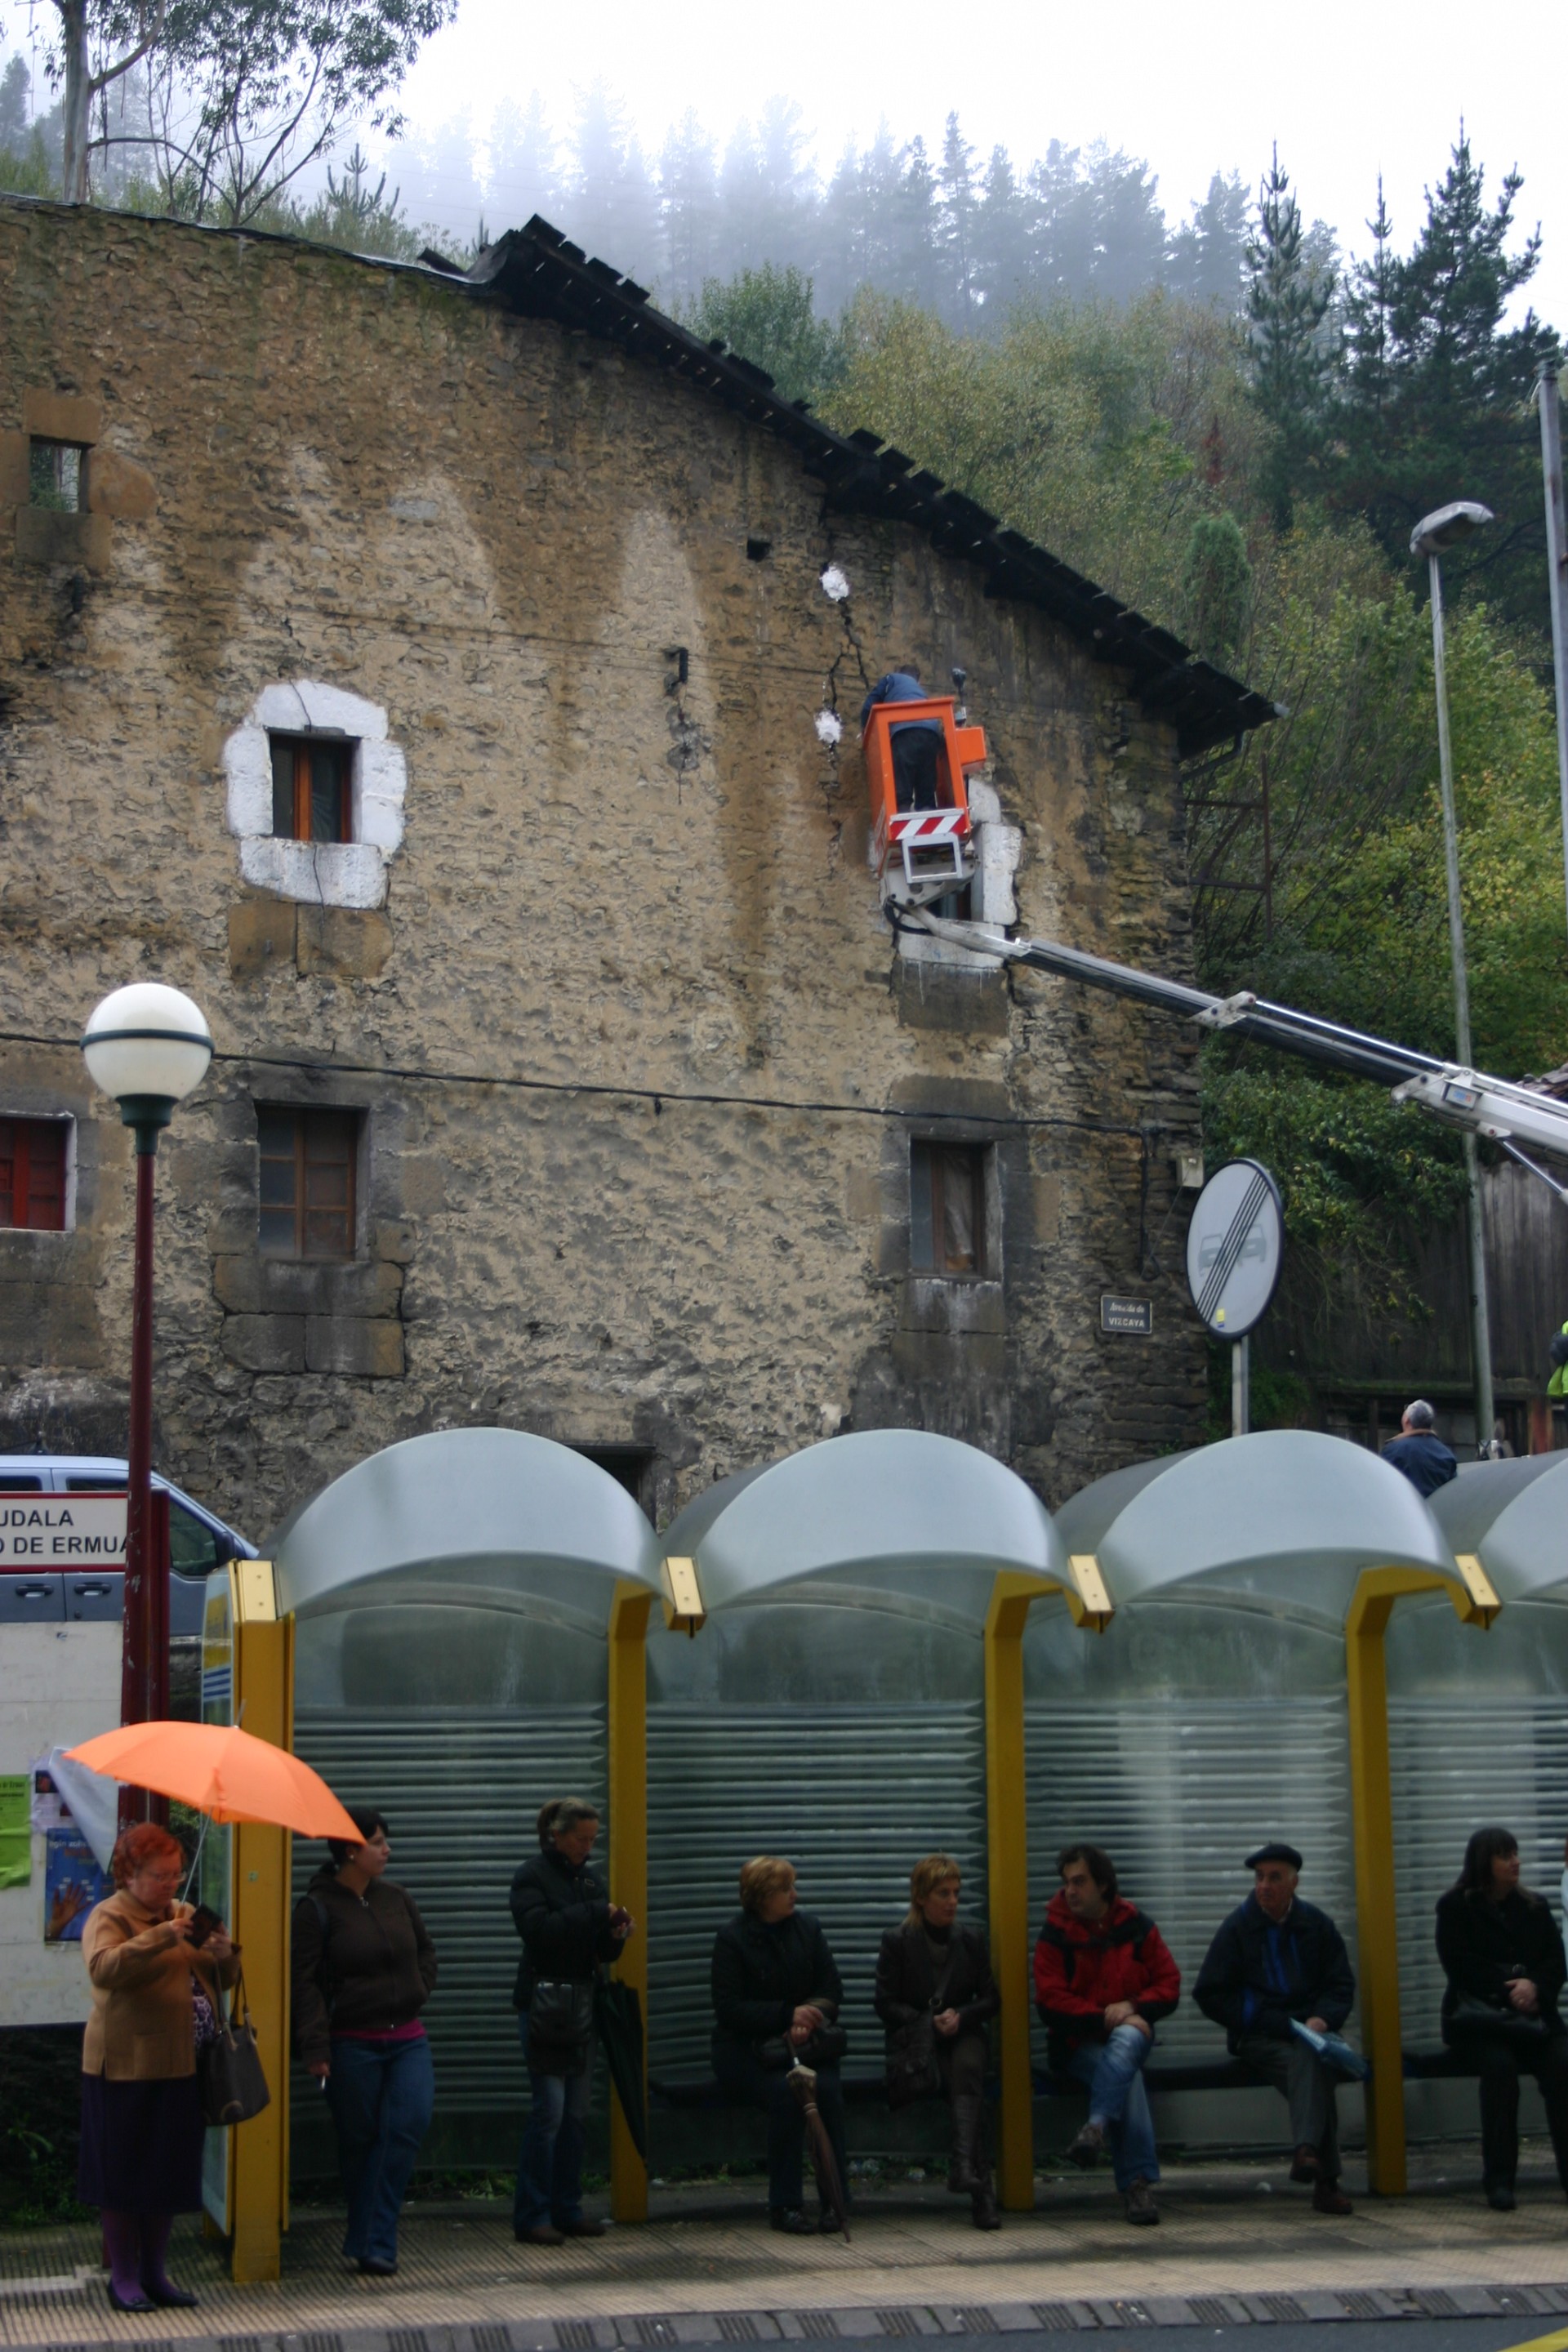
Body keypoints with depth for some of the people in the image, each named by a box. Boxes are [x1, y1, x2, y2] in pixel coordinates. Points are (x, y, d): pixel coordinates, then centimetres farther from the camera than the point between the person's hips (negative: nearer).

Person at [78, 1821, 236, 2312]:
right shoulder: (109, 1916, -7)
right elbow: (103, 1968, -26)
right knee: (124, 2176, 2)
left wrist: (223, 1954, -7)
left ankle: (155, 2272, 22)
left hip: (181, 2068, 6)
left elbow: (224, 1978, 16)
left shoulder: (185, 1915, 14)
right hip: (127, 2069, -6)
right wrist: (161, 1938, -34)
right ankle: (123, 2277, 13)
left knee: (169, 2176, 12)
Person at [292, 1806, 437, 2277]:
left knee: (410, 2122, -11)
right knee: (359, 2140, 4)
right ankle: (370, 2241, 19)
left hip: (406, 2038, 4)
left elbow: (425, 1950, 25)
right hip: (352, 2044, -4)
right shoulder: (317, 1907, -6)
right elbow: (305, 1982, -9)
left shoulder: (396, 1899, 9)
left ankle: (369, 2242, -4)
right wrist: (315, 2047, -15)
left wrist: (419, 1990, 8)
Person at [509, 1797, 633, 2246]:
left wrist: (617, 1935, -7)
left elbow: (602, 1953, 15)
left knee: (577, 2113, 8)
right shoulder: (532, 1876, -5)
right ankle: (532, 2217, -4)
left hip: (582, 2003, 7)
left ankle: (567, 2209, 15)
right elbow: (538, 1928, -23)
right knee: (549, 2110, -10)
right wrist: (597, 1914, -22)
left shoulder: (591, 1880, 14)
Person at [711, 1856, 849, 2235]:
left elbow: (831, 1991, 8)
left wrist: (809, 2021, -13)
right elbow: (729, 2008, -10)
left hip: (804, 2044, 3)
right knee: (785, 2090, -32)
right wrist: (789, 2014, -20)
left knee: (828, 2087, -28)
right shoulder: (732, 1938, -3)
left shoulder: (808, 1928, 9)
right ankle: (783, 2205, -23)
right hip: (746, 2049, -3)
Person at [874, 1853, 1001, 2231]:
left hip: (962, 2035, 2)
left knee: (968, 2066, -35)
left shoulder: (972, 1938, 13)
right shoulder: (897, 1941, 4)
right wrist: (931, 2022, -13)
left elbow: (991, 2000, 11)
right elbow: (886, 2004, 0)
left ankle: (963, 2167, -52)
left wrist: (961, 2016, -9)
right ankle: (980, 2186, -42)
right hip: (914, 2041, -2)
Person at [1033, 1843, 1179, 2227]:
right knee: (1128, 2079, -31)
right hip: (1079, 2043, -2)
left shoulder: (1137, 1927, 8)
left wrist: (1132, 2007, -14)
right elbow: (1051, 2000, -7)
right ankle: (1138, 2183, -35)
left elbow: (1169, 1985, 6)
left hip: (1131, 2033, 2)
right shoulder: (1055, 1934, 1)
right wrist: (1105, 2018, -17)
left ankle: (1096, 2126, -51)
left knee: (1126, 2042, -37)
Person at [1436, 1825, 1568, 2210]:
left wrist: (1534, 1986, -14)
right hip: (1478, 2015, -3)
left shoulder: (1533, 1907, 17)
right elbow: (1460, 1966, -4)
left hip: (1533, 2015, 3)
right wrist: (1509, 1988, -16)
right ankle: (1498, 2179, -29)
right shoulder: (1455, 1906, 6)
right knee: (1500, 2064, -34)